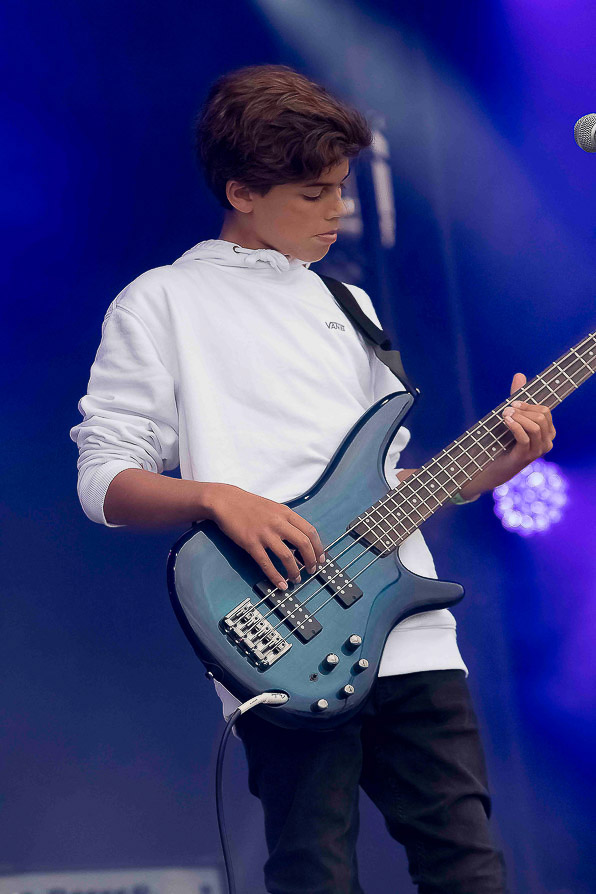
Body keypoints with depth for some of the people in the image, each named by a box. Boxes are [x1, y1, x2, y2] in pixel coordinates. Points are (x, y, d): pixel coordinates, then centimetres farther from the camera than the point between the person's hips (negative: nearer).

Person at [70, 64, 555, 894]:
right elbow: (101, 480, -1)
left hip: (409, 632, 5)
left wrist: (496, 464, 9)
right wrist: (218, 496, -18)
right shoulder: (162, 302, 5)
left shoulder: (349, 307, 23)